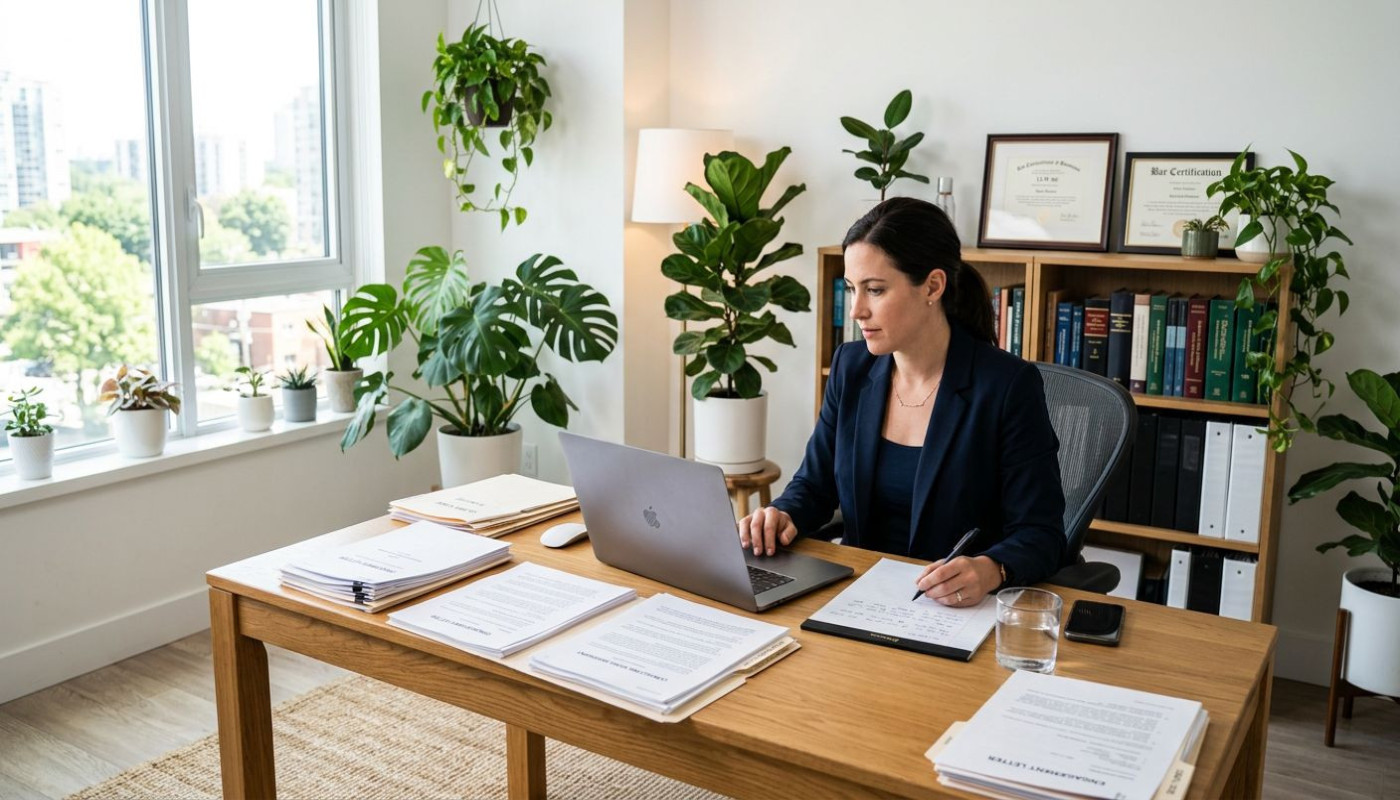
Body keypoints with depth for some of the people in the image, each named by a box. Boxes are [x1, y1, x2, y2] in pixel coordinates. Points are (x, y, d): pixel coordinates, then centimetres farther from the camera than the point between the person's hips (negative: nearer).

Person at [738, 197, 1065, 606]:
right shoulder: (851, 367, 4)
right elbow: (815, 484, 14)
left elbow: (1040, 534, -10)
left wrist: (991, 570, -31)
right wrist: (782, 516, -8)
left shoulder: (1008, 386, -12)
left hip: (959, 608, -6)